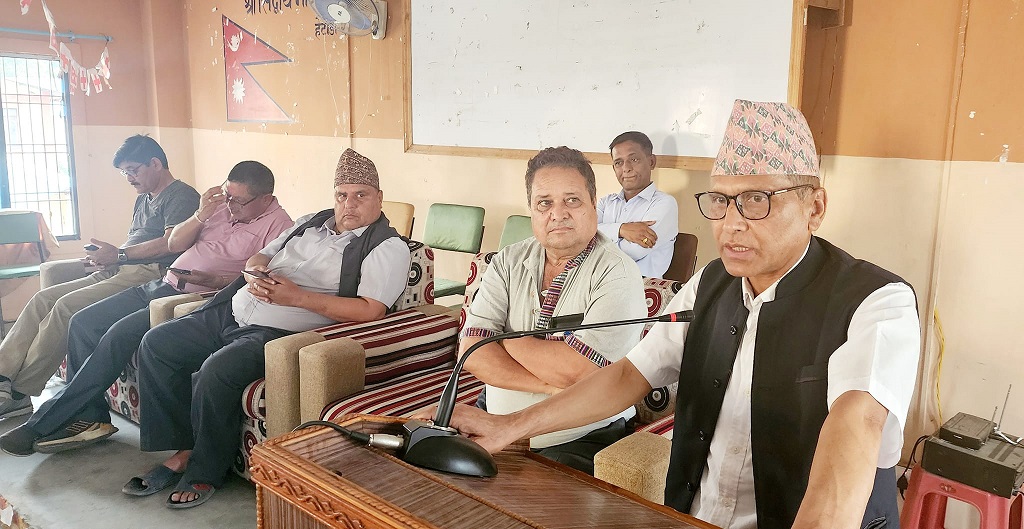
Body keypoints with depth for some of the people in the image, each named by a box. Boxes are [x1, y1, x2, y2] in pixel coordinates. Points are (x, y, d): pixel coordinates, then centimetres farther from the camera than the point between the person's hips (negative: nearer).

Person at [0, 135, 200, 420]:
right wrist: (106, 256, 4)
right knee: (43, 298, -5)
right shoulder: (144, 200, 28)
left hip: (149, 274, -10)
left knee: (68, 305, -23)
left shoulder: (182, 195, -3)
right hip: (119, 272, 10)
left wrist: (119, 255, -11)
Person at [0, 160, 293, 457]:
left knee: (121, 332, -24)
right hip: (163, 285, 9)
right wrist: (201, 215, -4)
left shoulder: (278, 225, -9)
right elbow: (174, 244, 14)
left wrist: (214, 281, -29)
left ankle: (41, 425, -12)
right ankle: (88, 417, 3)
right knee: (83, 322, 1)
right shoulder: (220, 205, 14)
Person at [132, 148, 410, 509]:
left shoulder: (388, 247, -6)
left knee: (216, 370, -29)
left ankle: (206, 471, -5)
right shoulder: (312, 222, 18)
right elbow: (260, 258, 22)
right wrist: (255, 273, -4)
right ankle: (181, 450, 8)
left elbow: (371, 310, -19)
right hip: (233, 313, 9)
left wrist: (296, 296, -21)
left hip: (282, 332, -8)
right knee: (157, 344, 3)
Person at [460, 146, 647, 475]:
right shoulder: (508, 263, 4)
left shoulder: (618, 274, -11)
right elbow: (472, 354, -6)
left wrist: (506, 339, -6)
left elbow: (574, 370, -21)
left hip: (581, 444, -5)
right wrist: (553, 387, -17)